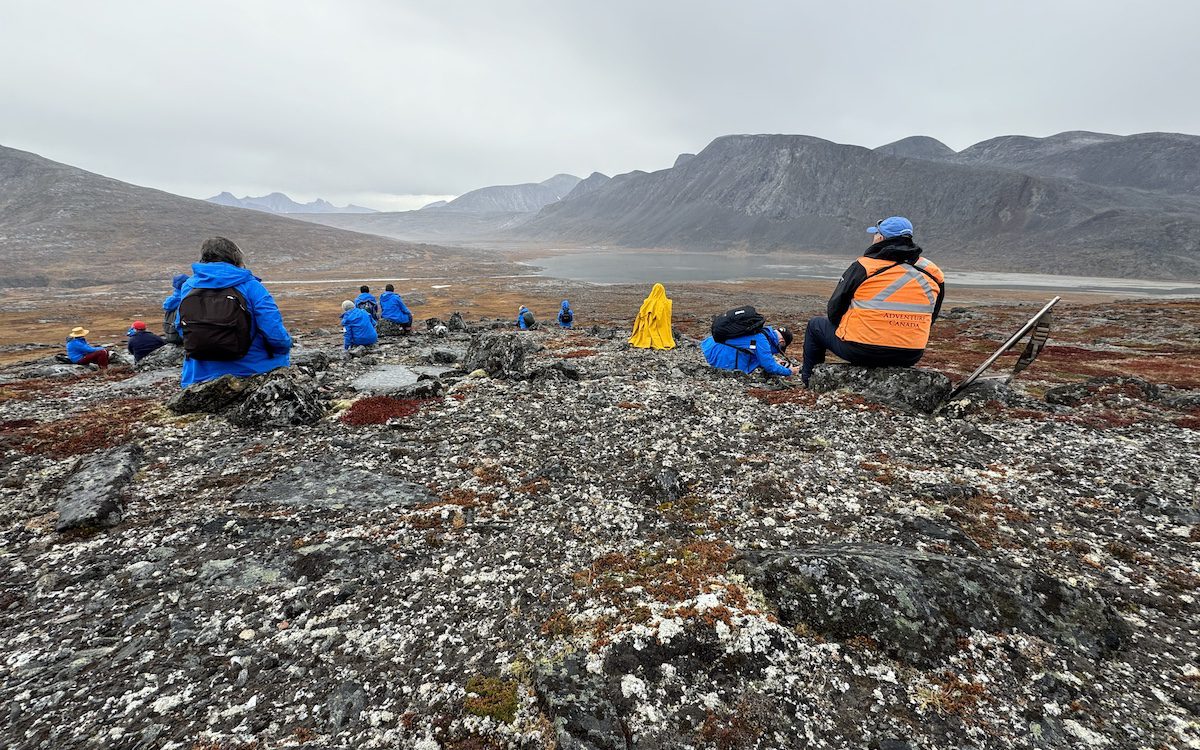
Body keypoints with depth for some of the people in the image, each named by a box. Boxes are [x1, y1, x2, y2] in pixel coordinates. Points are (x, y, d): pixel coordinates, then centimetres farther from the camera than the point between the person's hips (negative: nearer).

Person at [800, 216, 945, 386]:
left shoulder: (864, 266, -8)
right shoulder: (932, 273, 6)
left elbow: (834, 310, -1)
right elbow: (931, 318, 15)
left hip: (861, 352, -5)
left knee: (815, 325, 19)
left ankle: (809, 378, 33)